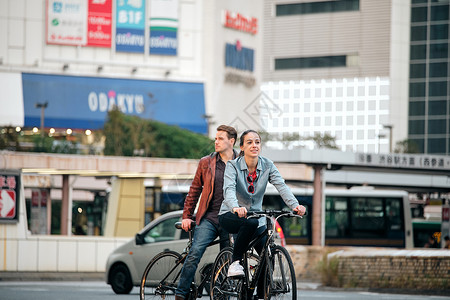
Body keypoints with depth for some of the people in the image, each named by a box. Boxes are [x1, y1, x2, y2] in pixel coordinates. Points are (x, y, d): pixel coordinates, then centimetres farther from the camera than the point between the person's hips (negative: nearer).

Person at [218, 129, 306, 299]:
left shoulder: (267, 166, -3)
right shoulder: (233, 166, -13)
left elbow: (281, 186, -17)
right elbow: (229, 189, -29)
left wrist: (295, 205, -37)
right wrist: (236, 207, -51)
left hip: (255, 214, 4)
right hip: (230, 215, -4)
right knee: (250, 222, -38)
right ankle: (235, 263, -21)